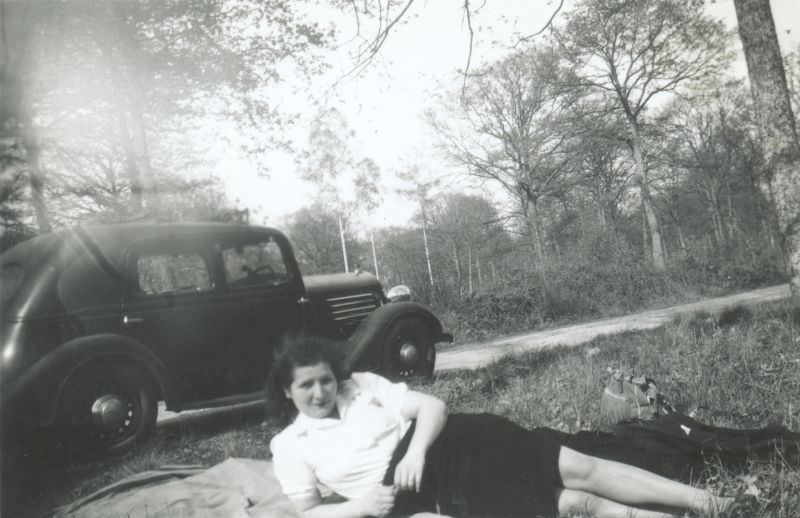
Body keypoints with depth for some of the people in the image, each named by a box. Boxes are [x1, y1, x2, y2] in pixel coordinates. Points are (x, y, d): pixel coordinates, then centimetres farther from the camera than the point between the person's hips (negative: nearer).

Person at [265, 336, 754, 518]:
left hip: (457, 443, 3)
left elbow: (434, 407, -1)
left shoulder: (364, 384, 5)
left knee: (579, 466, -9)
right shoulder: (289, 448, 3)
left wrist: (416, 451, -20)